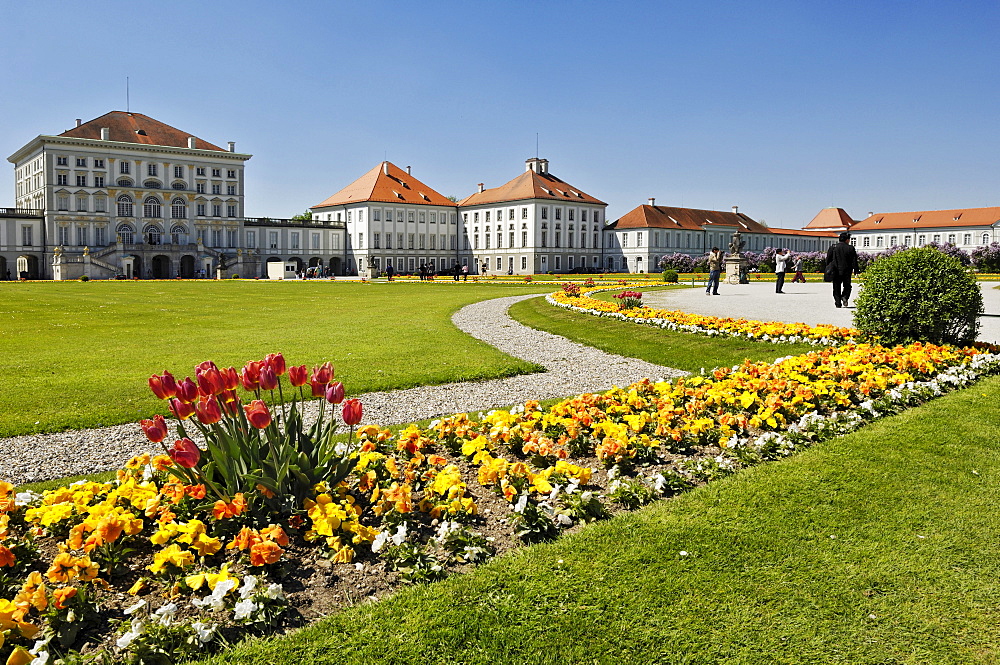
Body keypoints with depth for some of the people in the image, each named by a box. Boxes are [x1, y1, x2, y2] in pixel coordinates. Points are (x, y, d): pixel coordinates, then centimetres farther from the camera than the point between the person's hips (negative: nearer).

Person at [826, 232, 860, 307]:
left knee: (837, 288, 7)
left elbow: (828, 259, 4)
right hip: (847, 272, -1)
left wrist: (828, 269, 14)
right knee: (847, 286, 14)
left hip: (836, 272, 1)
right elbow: (854, 261, -2)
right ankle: (845, 297, -11)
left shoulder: (833, 247, 1)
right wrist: (856, 271, 2)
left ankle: (838, 303, 3)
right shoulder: (851, 248, -2)